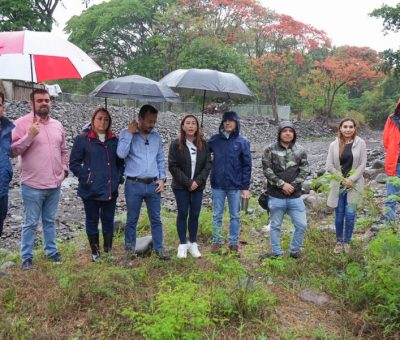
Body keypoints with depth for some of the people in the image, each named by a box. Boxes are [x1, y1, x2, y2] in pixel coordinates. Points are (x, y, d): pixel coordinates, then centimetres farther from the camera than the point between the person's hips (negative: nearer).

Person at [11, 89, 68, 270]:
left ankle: (51, 250, 31)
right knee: (30, 223, 5)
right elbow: (13, 150, -14)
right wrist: (29, 136, -24)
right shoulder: (22, 123, -9)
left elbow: (63, 150, 19)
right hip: (33, 185, -5)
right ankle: (27, 257, 18)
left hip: (55, 184, 5)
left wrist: (64, 169, 9)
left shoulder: (57, 125, 9)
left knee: (50, 221, 18)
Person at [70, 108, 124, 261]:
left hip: (110, 190, 3)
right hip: (91, 190, -3)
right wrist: (85, 176, -13)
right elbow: (74, 163, -4)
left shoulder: (114, 140, 8)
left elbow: (120, 162, 18)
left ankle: (109, 250, 25)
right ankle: (95, 252, 21)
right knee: (92, 220, 8)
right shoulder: (83, 139, -4)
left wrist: (119, 177, 5)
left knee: (108, 220, 12)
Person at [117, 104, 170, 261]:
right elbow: (121, 154, -20)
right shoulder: (126, 133, -4)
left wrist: (162, 178, 4)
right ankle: (130, 249, 23)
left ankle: (159, 248, 22)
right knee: (132, 220, 9)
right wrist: (130, 133, -15)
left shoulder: (156, 136, 8)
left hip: (153, 185, 4)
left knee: (156, 219, 10)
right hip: (134, 185, -3)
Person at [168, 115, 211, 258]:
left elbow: (208, 164, 1)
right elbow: (173, 166, -9)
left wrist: (198, 181, -12)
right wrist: (188, 182, -14)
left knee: (195, 215, 7)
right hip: (181, 186, -2)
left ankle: (193, 244, 19)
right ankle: (183, 244, 14)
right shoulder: (176, 144, -6)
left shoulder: (203, 144, 2)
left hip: (198, 186, 2)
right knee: (183, 214, 3)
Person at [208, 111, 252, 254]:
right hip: (218, 185, 1)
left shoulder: (243, 142, -2)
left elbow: (247, 166, -2)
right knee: (217, 215, 10)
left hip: (235, 185, -1)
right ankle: (217, 241, 23)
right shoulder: (215, 140, 1)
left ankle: (234, 243, 22)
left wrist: (245, 187, -5)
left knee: (235, 216, 10)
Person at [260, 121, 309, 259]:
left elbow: (304, 171, 1)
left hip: (295, 196, 2)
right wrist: (282, 184, -15)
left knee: (302, 225, 4)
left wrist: (293, 186, -12)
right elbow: (267, 171, -9)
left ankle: (295, 251, 24)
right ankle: (276, 252, 25)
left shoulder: (300, 151, 4)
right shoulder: (270, 150, -4)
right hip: (276, 196, -2)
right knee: (275, 226, 10)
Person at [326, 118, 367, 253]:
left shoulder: (360, 143, -3)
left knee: (350, 214, -1)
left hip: (354, 184, -1)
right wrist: (342, 179, -10)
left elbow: (362, 164, -4)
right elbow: (329, 166, -2)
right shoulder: (334, 145, -1)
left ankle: (347, 242, 18)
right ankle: (339, 241, 23)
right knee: (339, 214, 7)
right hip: (338, 184, 1)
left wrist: (351, 179, -13)